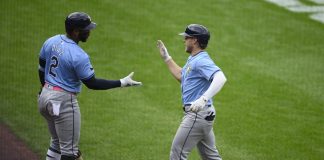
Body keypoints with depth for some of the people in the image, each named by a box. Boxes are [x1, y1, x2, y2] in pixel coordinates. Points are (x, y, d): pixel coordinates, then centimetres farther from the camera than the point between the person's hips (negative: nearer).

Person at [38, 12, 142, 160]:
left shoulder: (50, 42, 1)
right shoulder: (79, 56, -22)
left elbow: (41, 69, 13)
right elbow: (92, 83, -16)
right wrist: (122, 83, -12)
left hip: (45, 96, 9)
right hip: (64, 101, -8)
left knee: (57, 142, 23)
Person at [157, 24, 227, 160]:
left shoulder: (202, 61, -18)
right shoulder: (192, 59, 15)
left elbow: (220, 78, -33)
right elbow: (181, 76, 31)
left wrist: (204, 98, -43)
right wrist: (166, 58, 25)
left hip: (198, 114, -11)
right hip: (202, 114, 11)